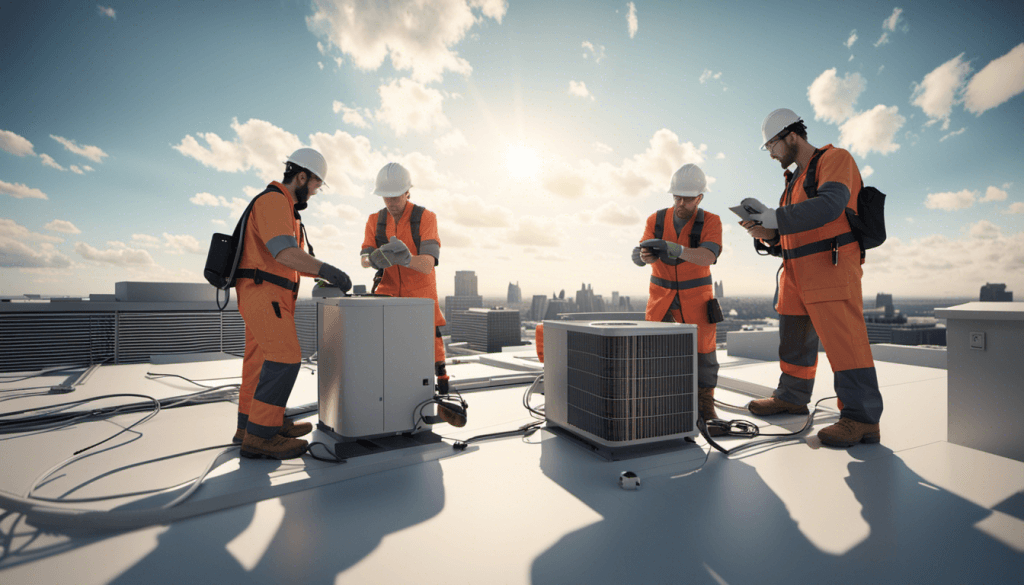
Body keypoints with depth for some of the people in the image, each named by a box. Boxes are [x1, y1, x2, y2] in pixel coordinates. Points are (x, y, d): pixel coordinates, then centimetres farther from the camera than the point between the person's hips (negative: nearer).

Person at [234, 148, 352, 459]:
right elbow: (284, 251, -26)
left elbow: (290, 259, 24)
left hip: (268, 295, 11)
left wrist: (322, 275, 15)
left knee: (261, 358, 13)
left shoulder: (283, 206, 22)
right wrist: (327, 270, -26)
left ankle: (250, 425, 23)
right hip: (262, 291, -11)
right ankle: (260, 435, -11)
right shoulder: (273, 201, -11)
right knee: (285, 356, -15)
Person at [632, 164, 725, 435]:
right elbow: (647, 253, -16)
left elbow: (707, 257, -28)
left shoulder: (710, 222, -11)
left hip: (696, 295, -1)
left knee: (703, 351, -4)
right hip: (661, 294, 1)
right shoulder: (656, 220, -5)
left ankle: (706, 410, 10)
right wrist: (642, 255, -41)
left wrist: (675, 249, -46)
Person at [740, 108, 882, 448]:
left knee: (842, 339, -13)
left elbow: (829, 205, -22)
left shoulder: (835, 159, -2)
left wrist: (775, 218, -25)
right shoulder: (795, 180, 23)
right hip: (797, 274, 9)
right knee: (794, 339, 13)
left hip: (832, 269, -9)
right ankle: (791, 397, 27)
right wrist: (767, 235, 0)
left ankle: (861, 419, -8)